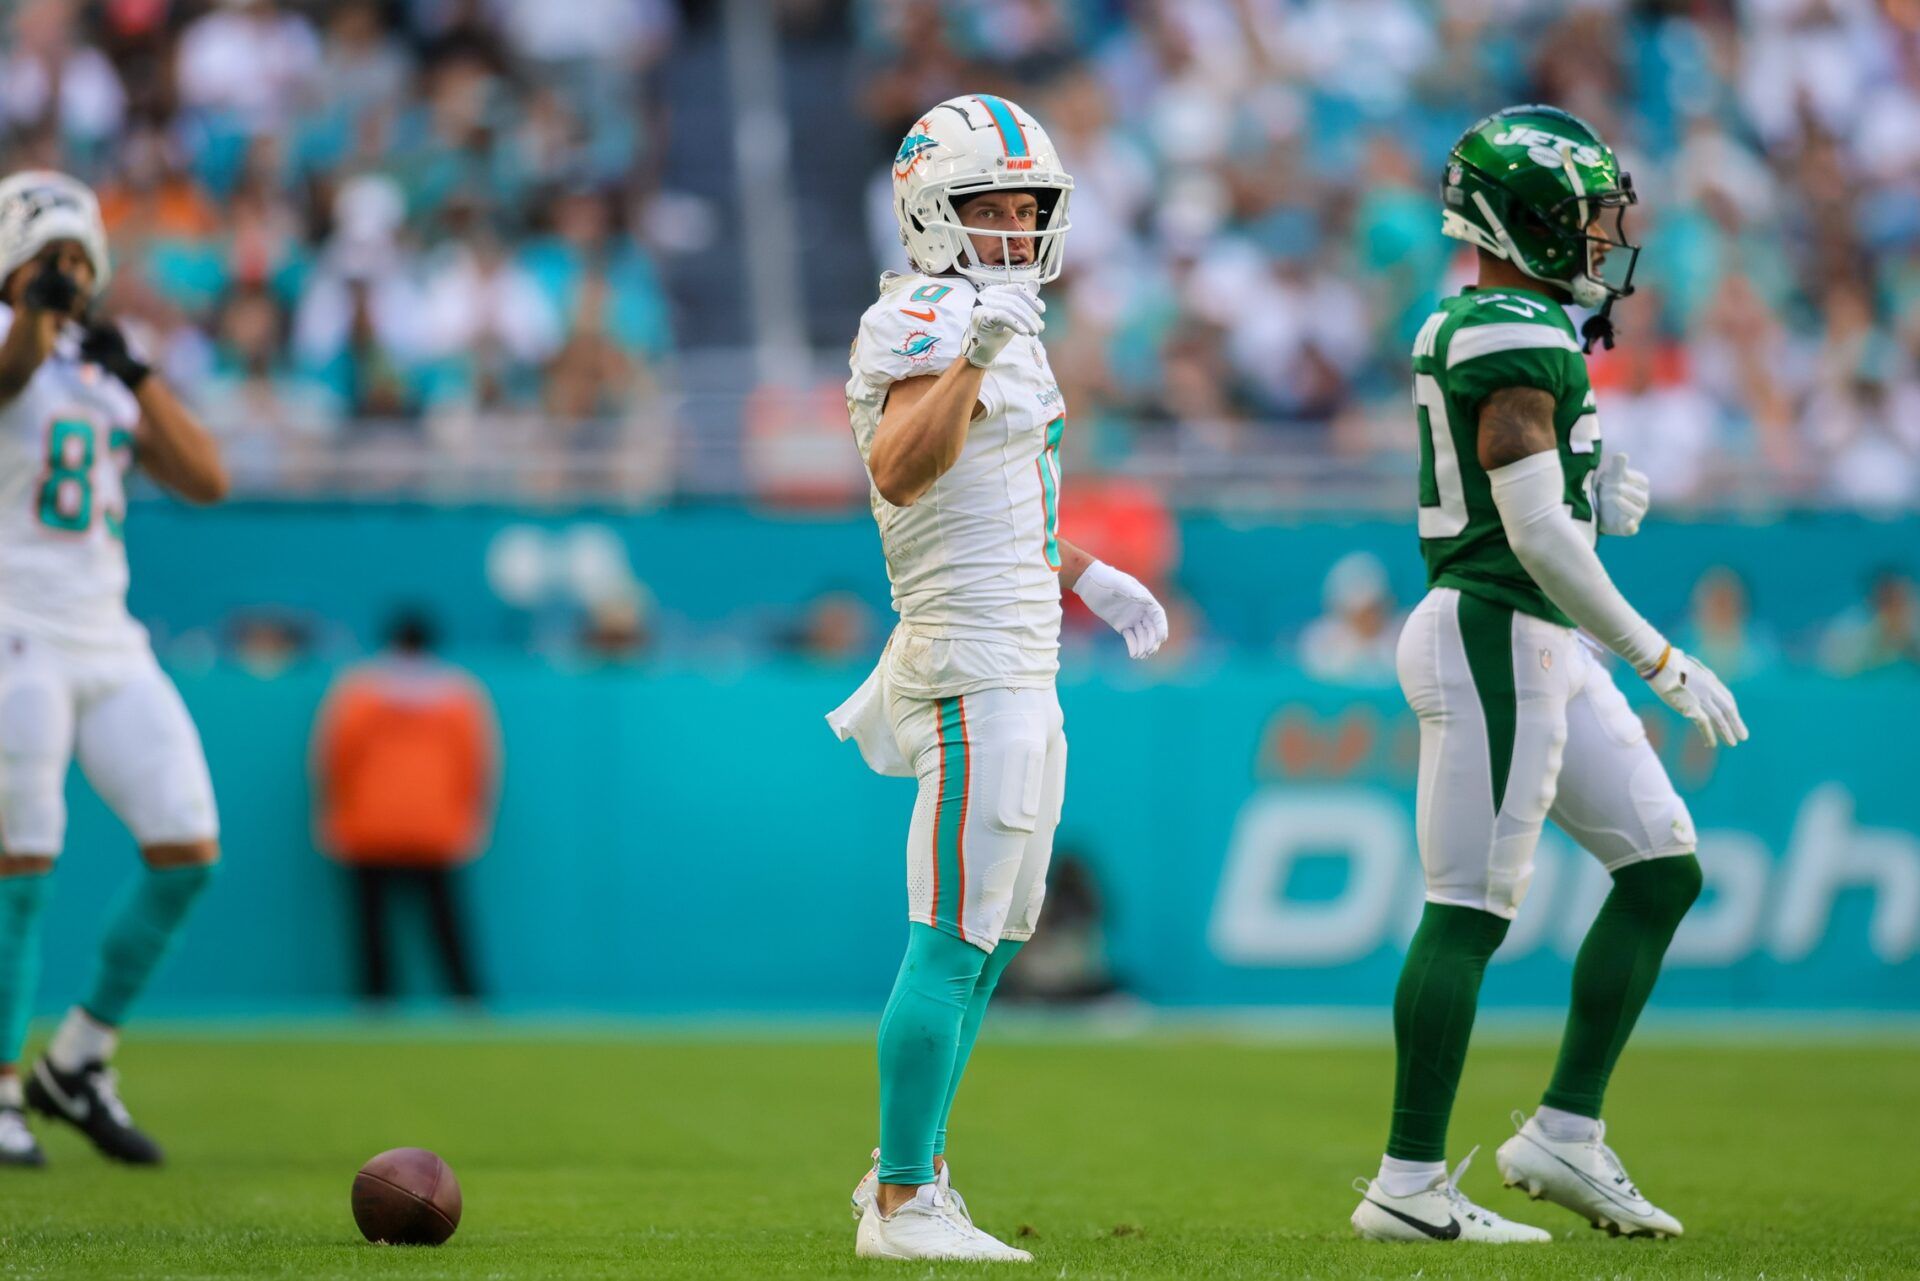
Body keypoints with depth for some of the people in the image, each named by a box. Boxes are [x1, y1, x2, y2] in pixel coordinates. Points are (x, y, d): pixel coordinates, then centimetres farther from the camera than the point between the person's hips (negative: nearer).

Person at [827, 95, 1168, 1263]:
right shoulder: (932, 325, -14)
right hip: (975, 670, -11)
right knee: (955, 938, -9)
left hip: (1018, 671, 11)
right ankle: (904, 1203, -5)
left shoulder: (990, 327, 17)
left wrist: (1083, 576, 28)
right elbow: (899, 473, -32)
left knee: (995, 937, 16)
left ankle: (908, 1170, 24)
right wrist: (976, 356, -42)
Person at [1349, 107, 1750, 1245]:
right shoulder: (1520, 342, -17)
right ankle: (1410, 1184, 0)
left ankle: (1566, 1133, 14)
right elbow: (1537, 535, -22)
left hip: (1541, 647, 10)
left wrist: (1597, 500, 5)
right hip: (1500, 640, -10)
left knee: (1665, 868, 11)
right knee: (1471, 910, -6)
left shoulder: (1471, 331, 14)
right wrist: (1660, 660, -17)